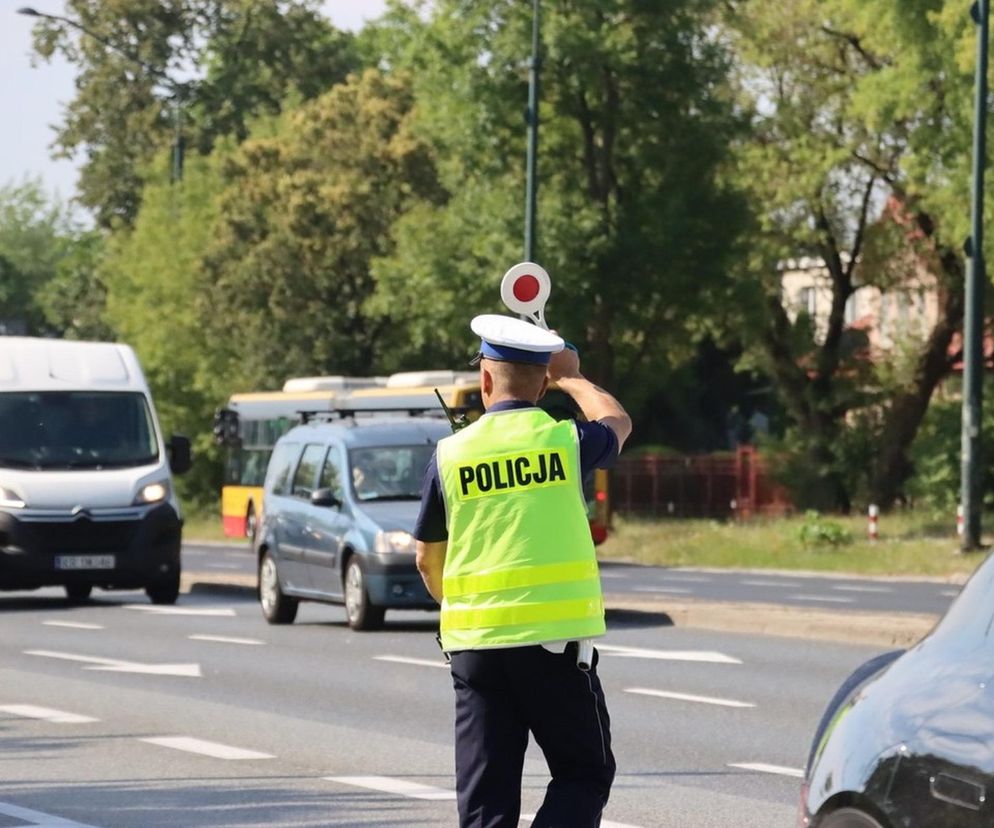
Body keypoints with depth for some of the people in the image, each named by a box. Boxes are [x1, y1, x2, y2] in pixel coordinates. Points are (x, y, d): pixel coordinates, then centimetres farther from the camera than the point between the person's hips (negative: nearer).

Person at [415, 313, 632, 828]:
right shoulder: (565, 440, -1)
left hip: (474, 644, 2)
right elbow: (617, 423, 24)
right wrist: (570, 378, 39)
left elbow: (427, 559, 13)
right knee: (584, 774, 9)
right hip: (555, 640, -2)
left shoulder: (450, 454, 3)